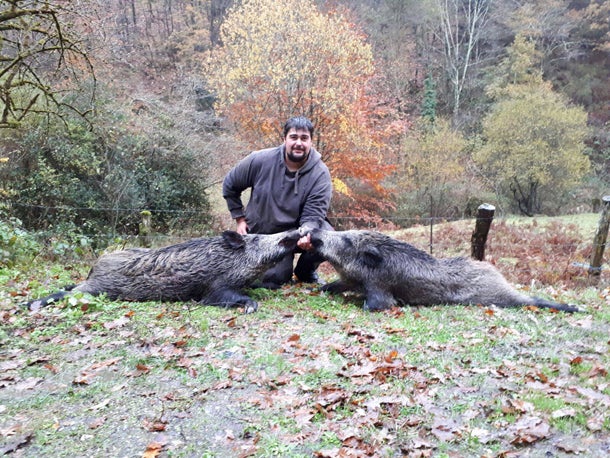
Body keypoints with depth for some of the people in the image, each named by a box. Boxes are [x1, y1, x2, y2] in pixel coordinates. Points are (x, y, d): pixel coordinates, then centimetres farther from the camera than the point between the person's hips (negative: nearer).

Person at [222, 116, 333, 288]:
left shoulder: (320, 173, -16)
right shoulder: (260, 161, -14)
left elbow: (313, 213, -22)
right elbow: (229, 185, 1)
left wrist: (307, 233, -44)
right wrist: (240, 219, -1)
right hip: (262, 234, 0)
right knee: (272, 280, -20)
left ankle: (305, 271, 4)